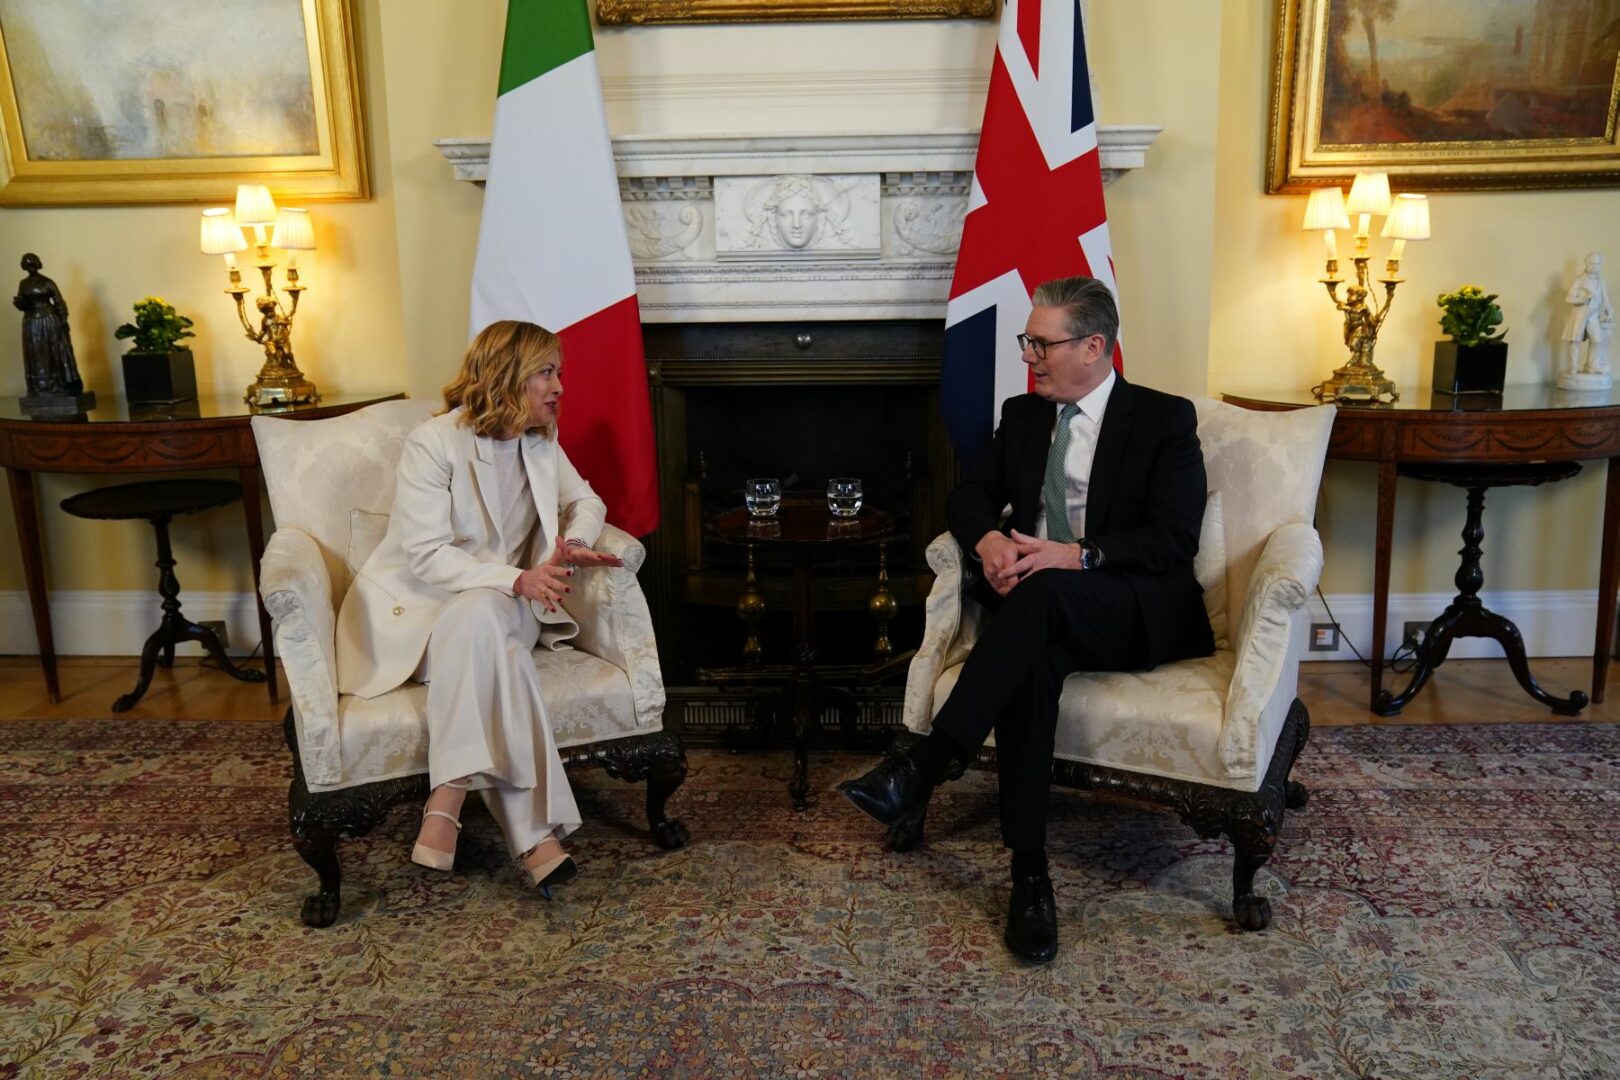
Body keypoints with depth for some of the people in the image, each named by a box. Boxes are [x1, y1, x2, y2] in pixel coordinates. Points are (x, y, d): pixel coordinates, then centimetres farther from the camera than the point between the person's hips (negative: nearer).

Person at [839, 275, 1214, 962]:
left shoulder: (1164, 419, 3)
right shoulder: (1022, 415, 18)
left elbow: (1173, 539, -8)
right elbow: (970, 495, 13)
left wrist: (1076, 555, -23)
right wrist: (989, 540, -11)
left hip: (1139, 613, -3)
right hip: (1043, 609, 4)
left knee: (1041, 594, -37)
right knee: (1033, 655, -34)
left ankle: (922, 769, -38)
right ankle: (1029, 876, -32)